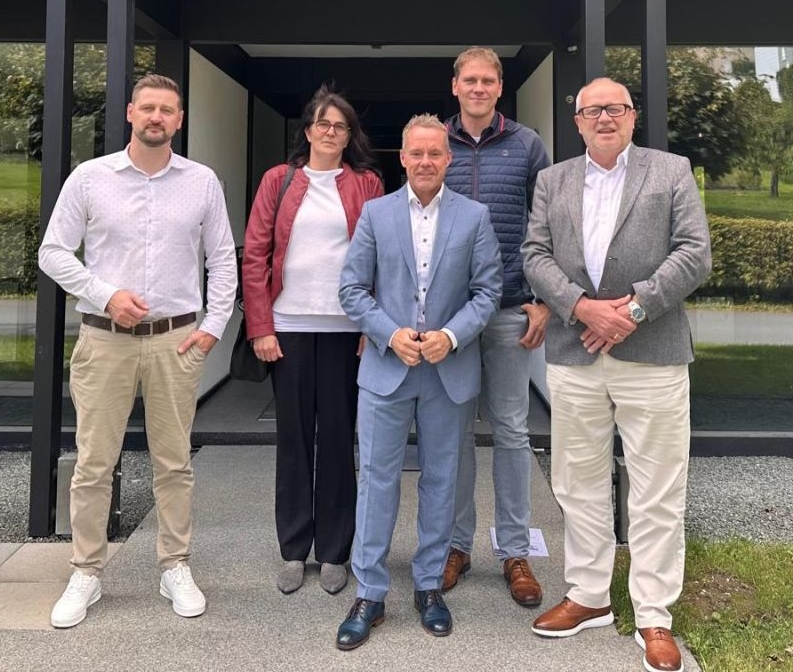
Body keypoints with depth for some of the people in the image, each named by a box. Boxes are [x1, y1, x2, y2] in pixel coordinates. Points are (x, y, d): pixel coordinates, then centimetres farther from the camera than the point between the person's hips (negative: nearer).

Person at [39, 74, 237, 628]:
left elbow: (223, 259, 8)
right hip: (105, 338, 0)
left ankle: (176, 569, 22)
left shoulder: (203, 182, 4)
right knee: (94, 464, 5)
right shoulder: (89, 177, 2)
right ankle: (87, 573, 21)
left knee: (174, 461, 8)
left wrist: (214, 325, 0)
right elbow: (54, 253, 3)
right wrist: (106, 294, -10)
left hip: (177, 339, 1)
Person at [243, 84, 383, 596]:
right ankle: (293, 551, 20)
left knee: (338, 437, 5)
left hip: (345, 327, -1)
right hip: (288, 325, 1)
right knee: (293, 435, 7)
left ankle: (334, 553, 18)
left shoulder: (367, 184, 6)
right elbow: (255, 255, 3)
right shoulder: (279, 180, 7)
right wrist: (260, 327, -4)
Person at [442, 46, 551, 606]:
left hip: (511, 309, -1)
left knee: (510, 429, 6)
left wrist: (544, 301, -3)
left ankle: (515, 550, 18)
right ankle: (457, 542, 21)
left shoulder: (527, 146, 5)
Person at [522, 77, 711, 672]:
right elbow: (536, 256, 4)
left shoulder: (672, 172, 6)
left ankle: (654, 617, 16)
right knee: (580, 485, 12)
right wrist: (583, 307, -12)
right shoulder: (552, 181, 13)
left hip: (652, 356, -2)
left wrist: (634, 308, -14)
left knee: (657, 494, 3)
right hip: (574, 357, 3)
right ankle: (589, 597, 28)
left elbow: (694, 254, -3)